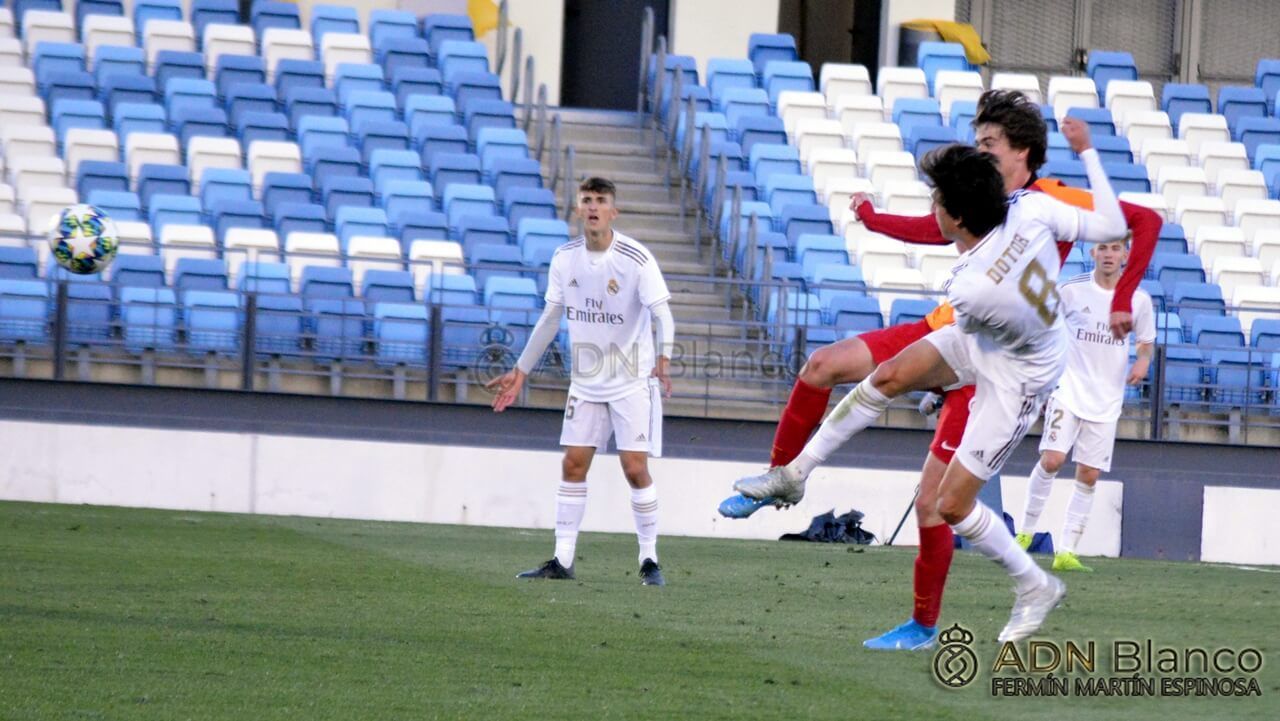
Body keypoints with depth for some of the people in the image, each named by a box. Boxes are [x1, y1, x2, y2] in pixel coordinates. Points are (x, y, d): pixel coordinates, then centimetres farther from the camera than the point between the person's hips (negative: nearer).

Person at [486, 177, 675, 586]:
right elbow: (550, 318, 11)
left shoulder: (636, 259, -15)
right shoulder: (565, 259, 0)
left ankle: (649, 561, 2)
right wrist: (521, 372, 13)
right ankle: (562, 560, 4)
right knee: (573, 464, 1)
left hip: (632, 381, -5)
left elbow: (662, 314, -20)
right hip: (586, 382, 5)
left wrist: (663, 358, -39)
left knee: (635, 468, -9)